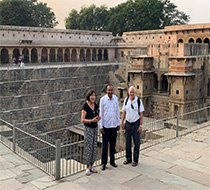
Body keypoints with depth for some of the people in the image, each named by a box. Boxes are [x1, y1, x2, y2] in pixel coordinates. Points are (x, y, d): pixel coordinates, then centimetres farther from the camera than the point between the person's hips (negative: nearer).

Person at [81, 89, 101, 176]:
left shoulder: (95, 106, 6)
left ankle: (91, 166, 22)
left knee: (95, 149, 9)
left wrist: (98, 118, -6)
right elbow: (82, 120, -15)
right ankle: (87, 168, 11)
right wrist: (92, 120, -25)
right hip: (88, 128, -6)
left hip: (95, 128, 6)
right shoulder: (85, 106, -13)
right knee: (89, 149, -3)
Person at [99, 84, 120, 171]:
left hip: (114, 125, 3)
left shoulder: (116, 98, 3)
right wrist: (101, 126, -7)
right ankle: (104, 163, 13)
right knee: (105, 145, 2)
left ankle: (112, 161, 25)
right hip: (106, 125, -3)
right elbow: (101, 113, -5)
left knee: (113, 144, 12)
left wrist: (118, 123, 9)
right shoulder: (103, 99, -7)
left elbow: (117, 111, 10)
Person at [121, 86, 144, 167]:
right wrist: (122, 122, 8)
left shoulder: (138, 101, -10)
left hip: (136, 124, -3)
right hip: (128, 123, 4)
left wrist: (140, 125, -10)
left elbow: (141, 114, -7)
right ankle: (128, 158, 26)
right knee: (128, 142, 11)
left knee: (136, 143, 4)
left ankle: (135, 160, 16)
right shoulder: (126, 100, 1)